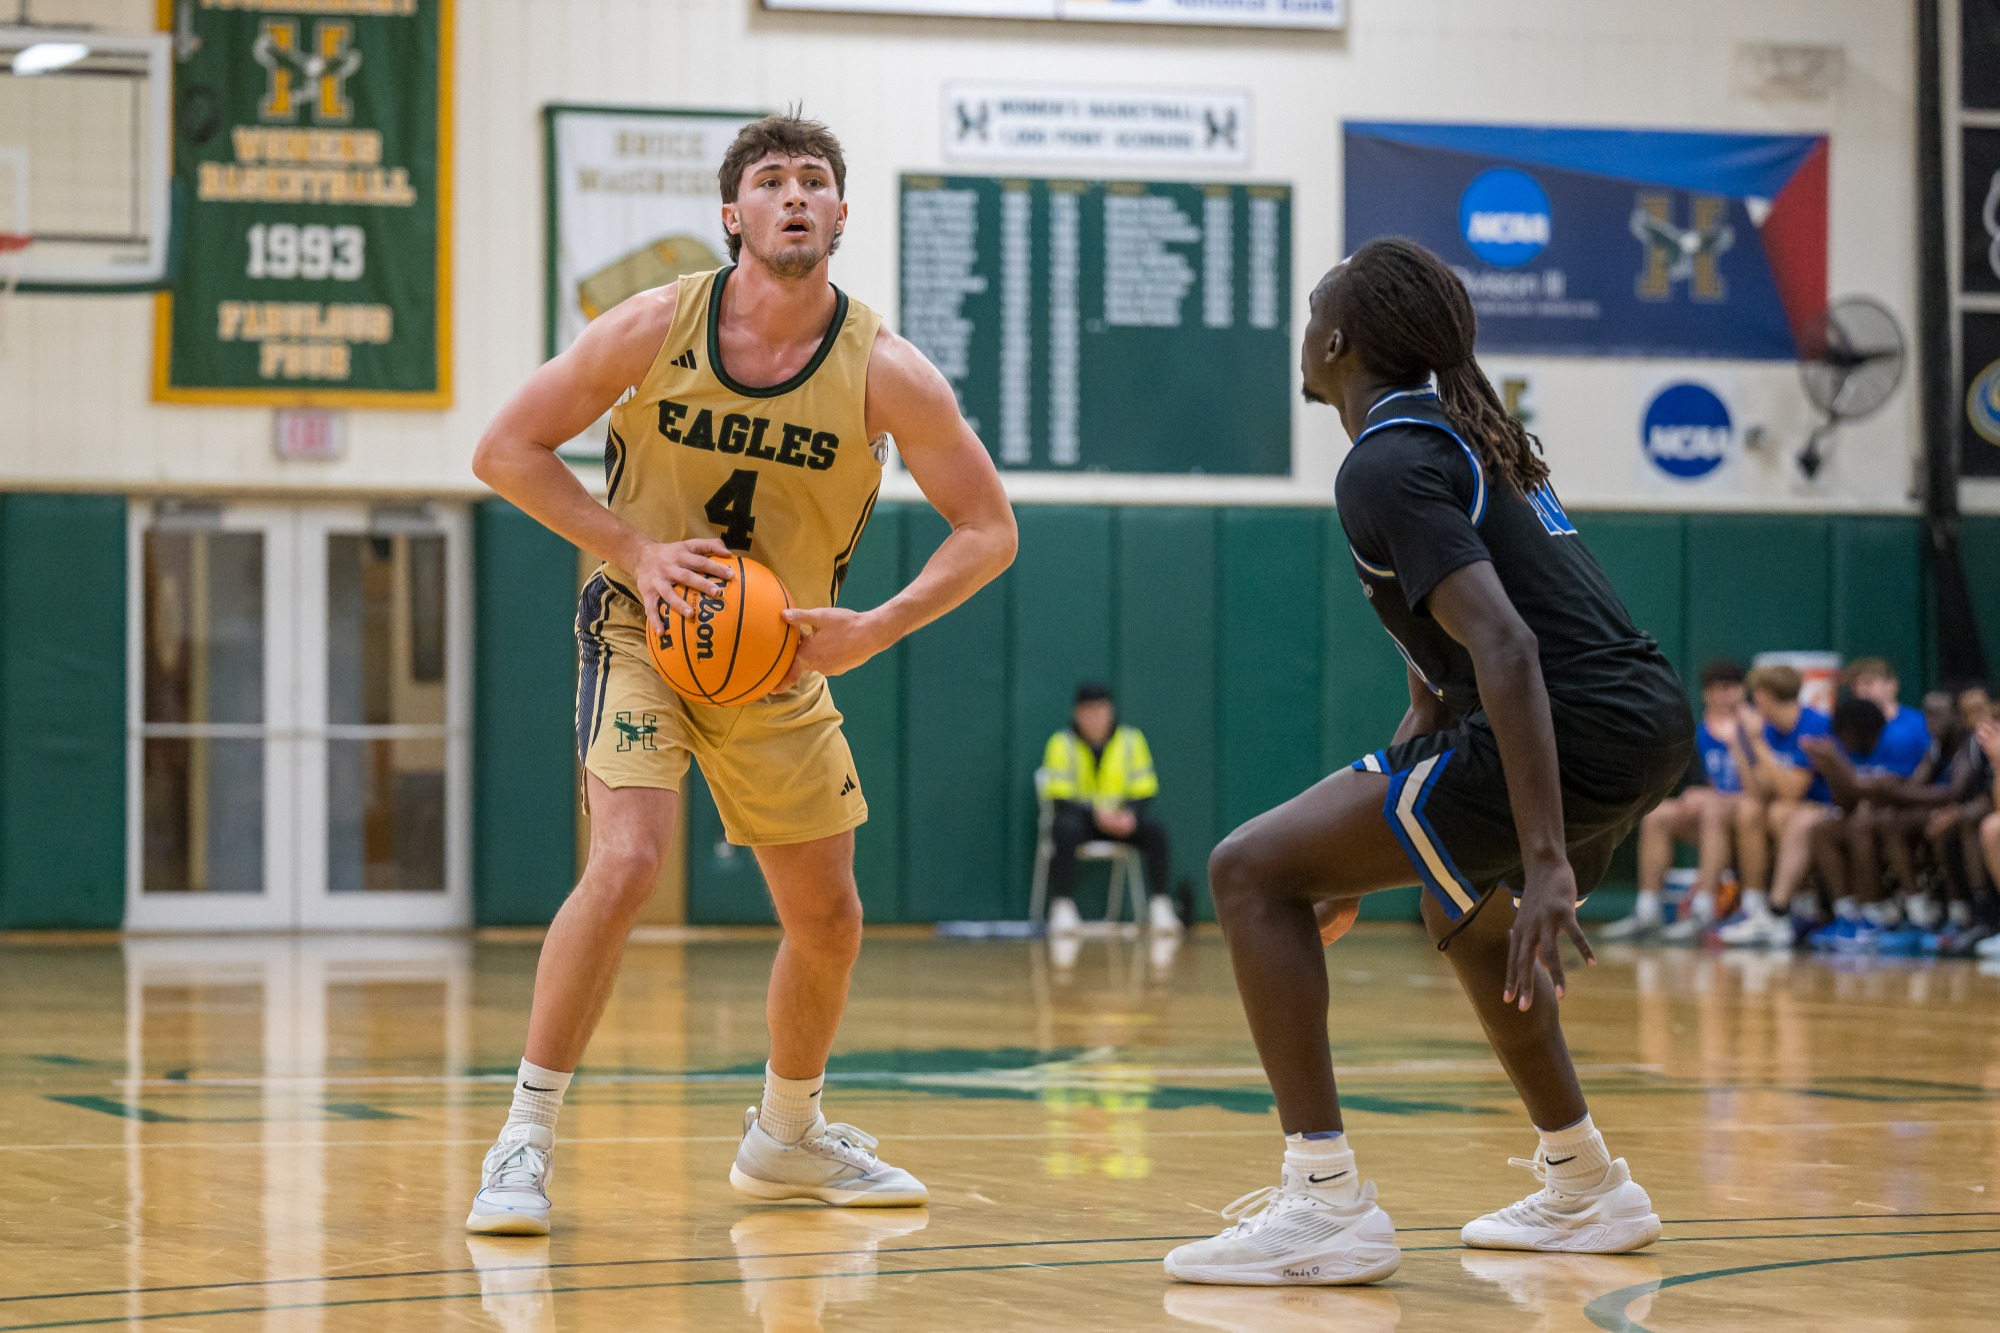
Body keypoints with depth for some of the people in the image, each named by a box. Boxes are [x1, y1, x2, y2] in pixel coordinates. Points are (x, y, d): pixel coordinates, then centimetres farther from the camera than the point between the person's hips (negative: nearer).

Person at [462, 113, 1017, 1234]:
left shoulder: (883, 370, -16)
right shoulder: (658, 327, -17)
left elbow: (989, 530, -9)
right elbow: (507, 450, -10)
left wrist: (875, 629, -22)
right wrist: (635, 551, -21)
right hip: (645, 634, -3)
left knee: (828, 918, 8)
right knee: (629, 862, -25)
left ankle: (787, 1137, 34)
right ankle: (526, 1141, -17)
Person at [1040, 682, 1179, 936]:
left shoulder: (1132, 740, 2)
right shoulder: (1062, 744, -5)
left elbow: (1144, 794, 0)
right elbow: (1061, 800, -11)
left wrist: (1130, 815, -23)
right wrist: (1097, 813, -27)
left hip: (1122, 819, 2)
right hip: (1081, 817, -2)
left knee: (1155, 830, -26)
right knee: (1066, 830, -36)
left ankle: (1161, 906, -21)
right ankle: (1062, 909, -37)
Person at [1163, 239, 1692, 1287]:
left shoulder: (1385, 466, -9)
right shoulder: (1462, 435, 22)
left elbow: (1505, 648, -22)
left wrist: (1547, 862, -28)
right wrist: (1359, 854, 30)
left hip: (1576, 730, -10)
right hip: (1651, 723, 10)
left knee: (1251, 871, -6)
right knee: (1464, 912, 37)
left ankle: (1327, 1202, -10)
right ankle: (1587, 1190, 40)